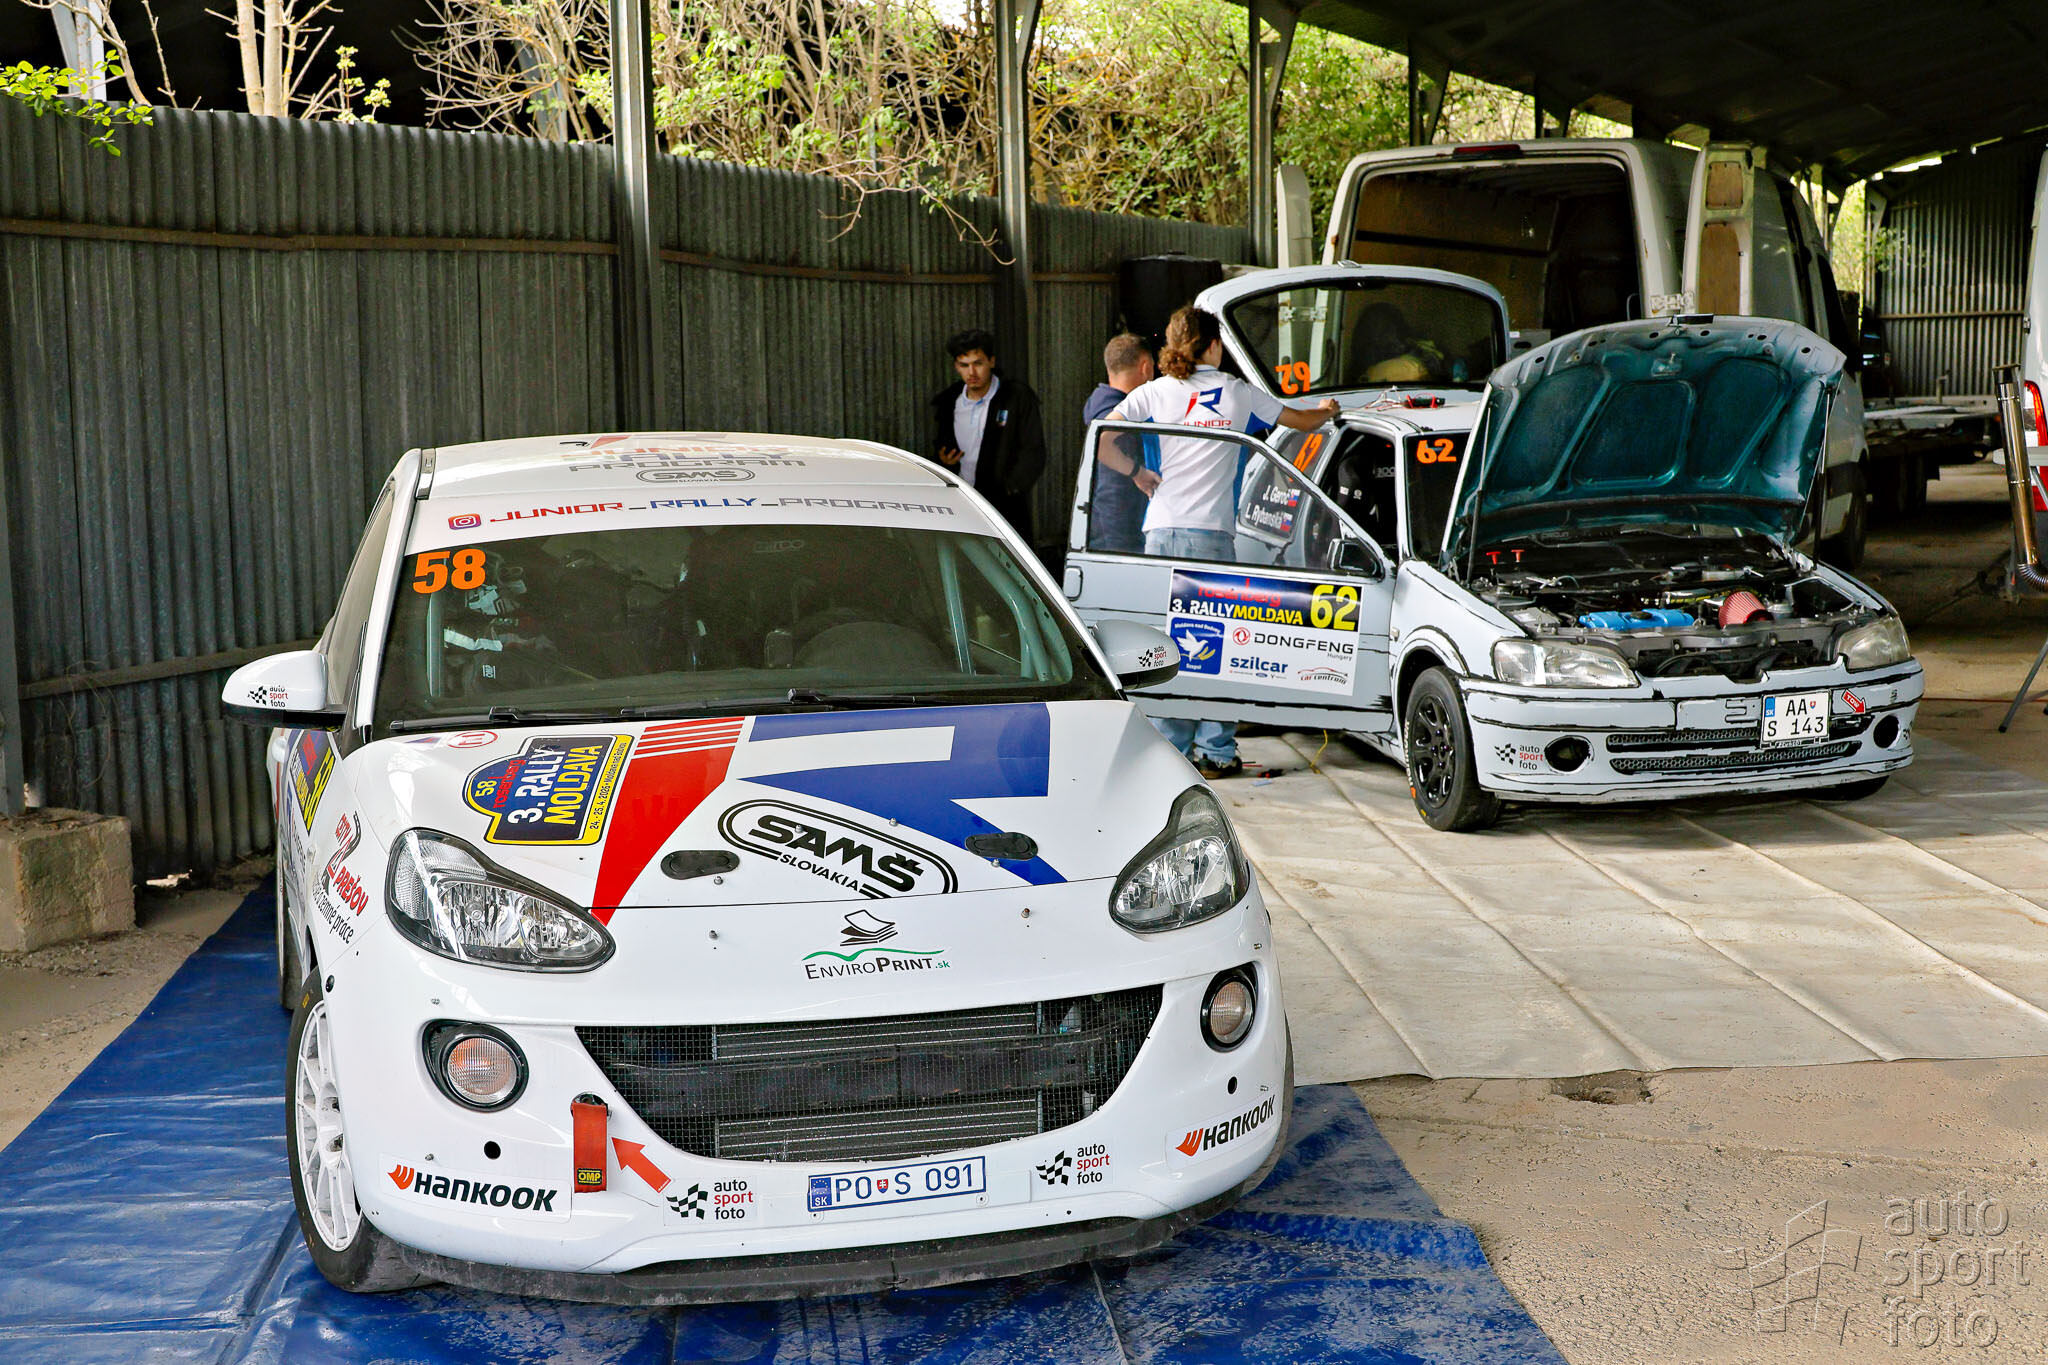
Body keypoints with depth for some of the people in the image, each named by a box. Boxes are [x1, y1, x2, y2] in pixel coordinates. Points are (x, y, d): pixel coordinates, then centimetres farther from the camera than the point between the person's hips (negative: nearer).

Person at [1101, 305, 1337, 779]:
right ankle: (1216, 752, 5)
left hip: (1162, 531, 1)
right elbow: (1301, 420, 20)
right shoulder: (1238, 393, 6)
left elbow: (1102, 443, -2)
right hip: (1212, 532, -1)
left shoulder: (1154, 393, 5)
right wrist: (1326, 411, 42)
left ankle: (1169, 749, 8)